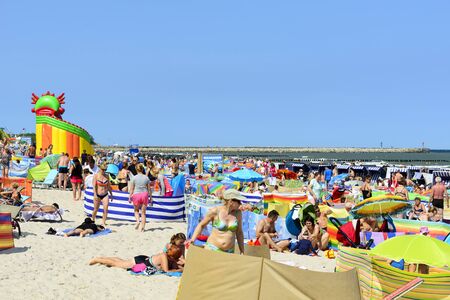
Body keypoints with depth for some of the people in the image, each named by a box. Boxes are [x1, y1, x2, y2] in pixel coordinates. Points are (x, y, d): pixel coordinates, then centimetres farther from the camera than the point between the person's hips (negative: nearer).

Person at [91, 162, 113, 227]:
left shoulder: (106, 176, 5)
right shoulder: (96, 176, -5)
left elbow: (109, 186, 13)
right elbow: (94, 186, -10)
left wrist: (111, 194, 14)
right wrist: (95, 195, -18)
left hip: (105, 195, 2)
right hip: (98, 195, -2)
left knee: (106, 209, -11)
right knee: (96, 209, 10)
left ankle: (103, 222, -3)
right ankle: (92, 220, 32)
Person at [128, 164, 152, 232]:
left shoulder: (134, 178, -3)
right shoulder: (146, 178, 2)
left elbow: (131, 189, -1)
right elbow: (149, 189, 5)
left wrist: (130, 198, 7)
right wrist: (150, 198, 12)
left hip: (136, 195, -1)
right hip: (145, 194, 1)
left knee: (136, 210, 22)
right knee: (143, 212, 9)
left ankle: (137, 221, -3)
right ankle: (142, 227, 5)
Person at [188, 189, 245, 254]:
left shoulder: (237, 213, 2)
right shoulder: (215, 211, -7)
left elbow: (239, 233, 13)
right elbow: (201, 225, 5)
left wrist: (242, 252, 15)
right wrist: (193, 239, -6)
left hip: (229, 252, 2)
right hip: (212, 249, -2)